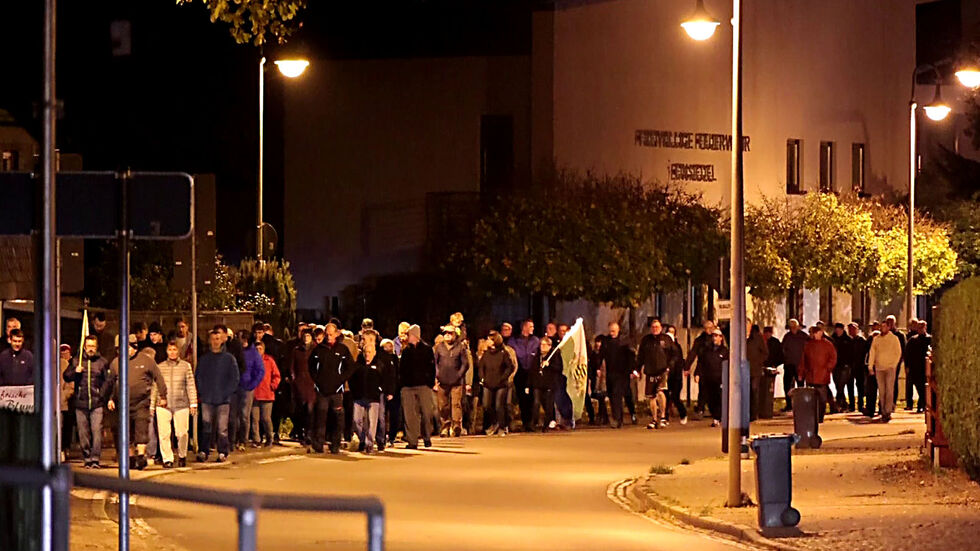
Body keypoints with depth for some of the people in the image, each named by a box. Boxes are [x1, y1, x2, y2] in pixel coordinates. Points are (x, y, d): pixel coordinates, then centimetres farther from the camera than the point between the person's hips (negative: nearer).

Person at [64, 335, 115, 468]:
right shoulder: (76, 361, 11)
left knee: (97, 431, -12)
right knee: (83, 432, 3)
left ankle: (95, 459, -12)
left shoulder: (102, 362, 8)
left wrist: (109, 398, 3)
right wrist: (75, 372, -5)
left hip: (97, 403, -2)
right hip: (80, 403, 2)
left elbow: (109, 381, 10)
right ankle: (87, 459, 11)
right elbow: (66, 376, 14)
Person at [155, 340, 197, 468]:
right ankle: (167, 459, -1)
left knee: (181, 433, 0)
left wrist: (193, 404, 3)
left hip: (181, 404, 0)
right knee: (164, 433, -7)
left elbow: (191, 386, 7)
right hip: (163, 405, 1)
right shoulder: (160, 367, 7)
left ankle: (182, 456, 22)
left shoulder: (186, 366, 6)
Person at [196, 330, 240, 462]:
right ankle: (203, 452, 2)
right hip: (207, 399, 2)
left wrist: (228, 393, -5)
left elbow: (234, 378, 4)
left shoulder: (229, 358, 4)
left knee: (222, 428, -3)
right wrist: (201, 393, 1)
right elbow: (199, 377, 13)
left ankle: (222, 453, 3)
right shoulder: (204, 359, 11)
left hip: (224, 399, -2)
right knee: (206, 427, -2)